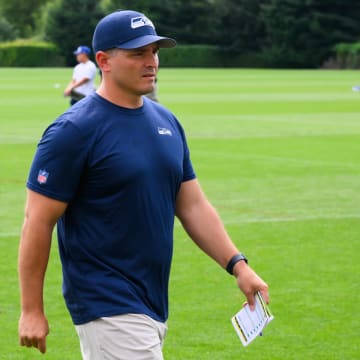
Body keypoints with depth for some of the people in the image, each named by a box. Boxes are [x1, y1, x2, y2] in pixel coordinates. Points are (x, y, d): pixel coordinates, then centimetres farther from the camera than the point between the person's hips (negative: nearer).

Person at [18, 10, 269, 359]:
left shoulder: (166, 121, 10)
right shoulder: (75, 131, -12)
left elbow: (193, 205, 13)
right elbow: (38, 222, -12)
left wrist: (237, 264, 1)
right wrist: (31, 311, -13)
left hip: (153, 302, 8)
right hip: (108, 308, -7)